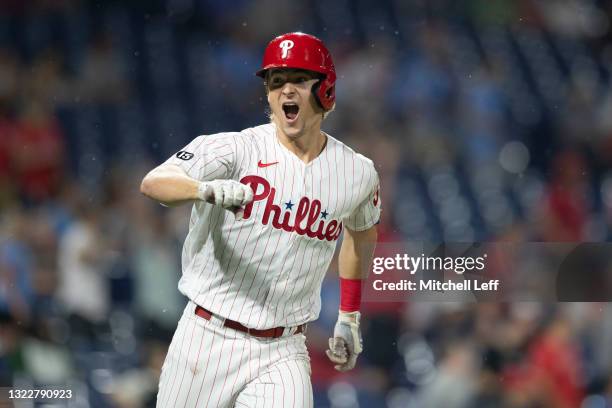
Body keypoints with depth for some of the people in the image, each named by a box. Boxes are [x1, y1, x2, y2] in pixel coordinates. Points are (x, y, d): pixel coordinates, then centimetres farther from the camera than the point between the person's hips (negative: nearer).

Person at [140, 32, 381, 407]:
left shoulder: (359, 175, 2)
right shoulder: (237, 149, -9)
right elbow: (153, 182, -25)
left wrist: (350, 316, 25)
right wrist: (207, 189, -45)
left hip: (283, 354, 1)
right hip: (208, 341, -1)